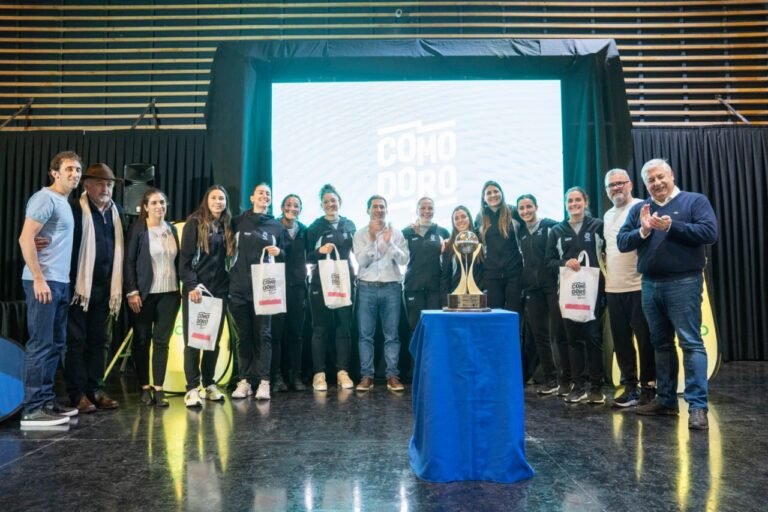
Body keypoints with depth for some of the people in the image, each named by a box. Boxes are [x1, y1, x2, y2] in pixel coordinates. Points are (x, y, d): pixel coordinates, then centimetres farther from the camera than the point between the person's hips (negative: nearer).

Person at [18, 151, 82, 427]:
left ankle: (46, 400, 20)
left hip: (61, 283, 9)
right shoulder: (45, 198, -9)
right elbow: (25, 238, -17)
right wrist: (39, 278, -20)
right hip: (44, 282, -9)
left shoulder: (64, 202, 18)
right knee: (40, 345, -7)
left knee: (56, 345, 12)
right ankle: (32, 409, -1)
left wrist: (61, 280, 15)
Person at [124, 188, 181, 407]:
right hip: (144, 293, -3)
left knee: (162, 341, 2)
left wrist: (181, 288, 8)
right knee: (142, 341, 6)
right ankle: (144, 387, 16)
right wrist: (132, 291, -12)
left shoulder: (172, 229, 11)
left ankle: (158, 388, 7)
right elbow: (129, 262, -6)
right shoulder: (137, 229, -2)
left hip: (169, 293, 3)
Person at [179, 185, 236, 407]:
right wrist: (191, 285, -17)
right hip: (196, 289, -4)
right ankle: (192, 388, 2)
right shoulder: (195, 222, -1)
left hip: (219, 289, 5)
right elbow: (185, 257, -8)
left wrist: (230, 284, 3)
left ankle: (209, 384, 18)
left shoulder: (227, 226, 12)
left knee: (214, 339, 8)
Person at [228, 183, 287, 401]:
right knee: (243, 335, 4)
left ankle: (264, 381, -2)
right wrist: (228, 276, 0)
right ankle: (244, 380, 10)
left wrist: (278, 252, -7)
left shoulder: (277, 226, 11)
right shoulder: (238, 222, 9)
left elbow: (285, 255, 15)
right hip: (239, 287, 1)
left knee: (263, 334, -3)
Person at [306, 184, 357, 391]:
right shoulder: (315, 227, 0)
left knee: (344, 327, 4)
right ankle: (319, 373, 7)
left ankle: (342, 372, 12)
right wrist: (320, 251, -20)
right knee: (320, 328, 1)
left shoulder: (349, 225, 9)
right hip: (321, 282, -3)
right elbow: (307, 258, -2)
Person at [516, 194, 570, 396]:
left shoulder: (551, 226, -3)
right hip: (532, 288, 5)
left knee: (559, 332, -3)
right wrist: (523, 284, 10)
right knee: (539, 334, 7)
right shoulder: (520, 232, 13)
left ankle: (566, 379, 7)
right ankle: (550, 378, 16)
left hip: (552, 285, -5)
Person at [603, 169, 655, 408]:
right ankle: (630, 386, 19)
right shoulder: (607, 215, 18)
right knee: (621, 341, 10)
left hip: (639, 286, -7)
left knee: (645, 339, 0)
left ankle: (648, 386, 11)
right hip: (613, 288, 7)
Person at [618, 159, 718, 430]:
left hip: (683, 283, -5)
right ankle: (666, 400, 20)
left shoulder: (695, 201, 1)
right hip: (650, 285, 5)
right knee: (661, 344, 11)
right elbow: (622, 242, 5)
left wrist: (671, 227, -17)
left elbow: (710, 232, -12)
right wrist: (642, 230, -12)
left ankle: (697, 405, -3)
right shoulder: (639, 209, 12)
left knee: (691, 343, -6)